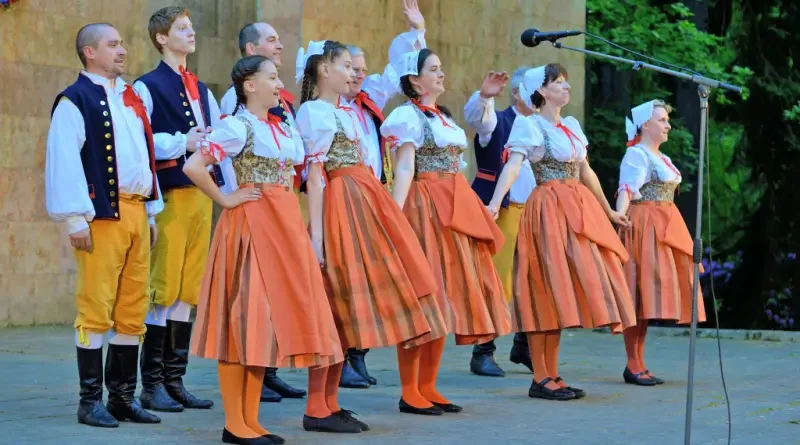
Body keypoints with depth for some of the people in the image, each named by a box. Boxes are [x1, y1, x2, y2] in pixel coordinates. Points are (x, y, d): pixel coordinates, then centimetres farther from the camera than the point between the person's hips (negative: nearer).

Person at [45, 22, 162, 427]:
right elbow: (64, 162, -12)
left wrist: (151, 211, 17)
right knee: (96, 308, -5)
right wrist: (76, 219, -16)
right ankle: (90, 401, 2)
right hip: (102, 215, -7)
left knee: (133, 311, 9)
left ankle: (123, 396, 17)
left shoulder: (131, 98, 18)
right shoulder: (75, 101, -5)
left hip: (135, 213, 7)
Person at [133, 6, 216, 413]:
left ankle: (174, 380, 14)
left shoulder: (201, 89, 20)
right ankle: (151, 384, 1)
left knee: (188, 289, 8)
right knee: (163, 289, -5)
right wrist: (181, 142, -19)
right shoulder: (148, 86, -1)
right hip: (169, 193, -7)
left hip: (201, 192, 7)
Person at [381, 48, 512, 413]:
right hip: (426, 208, -9)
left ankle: (428, 386, 12)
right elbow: (405, 169, -15)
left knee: (447, 294, 7)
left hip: (457, 208, 9)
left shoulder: (444, 118, 21)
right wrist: (394, 214, -25)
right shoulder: (408, 115, -5)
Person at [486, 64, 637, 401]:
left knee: (561, 290, 7)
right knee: (546, 290, -7)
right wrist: (495, 203, -33)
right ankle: (540, 379, -4)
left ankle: (552, 376, 11)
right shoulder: (529, 125, -5)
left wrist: (609, 211, 31)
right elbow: (513, 165, -18)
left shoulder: (572, 125, 16)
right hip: (549, 211, -7)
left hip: (580, 209, 7)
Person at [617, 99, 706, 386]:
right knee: (640, 295, -10)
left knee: (647, 297, 8)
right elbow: (626, 190, -21)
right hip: (644, 226, -9)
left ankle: (639, 364, 10)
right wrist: (618, 218, -35)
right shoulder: (636, 155, -8)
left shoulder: (661, 157, 20)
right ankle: (633, 365, -8)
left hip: (665, 228, 9)